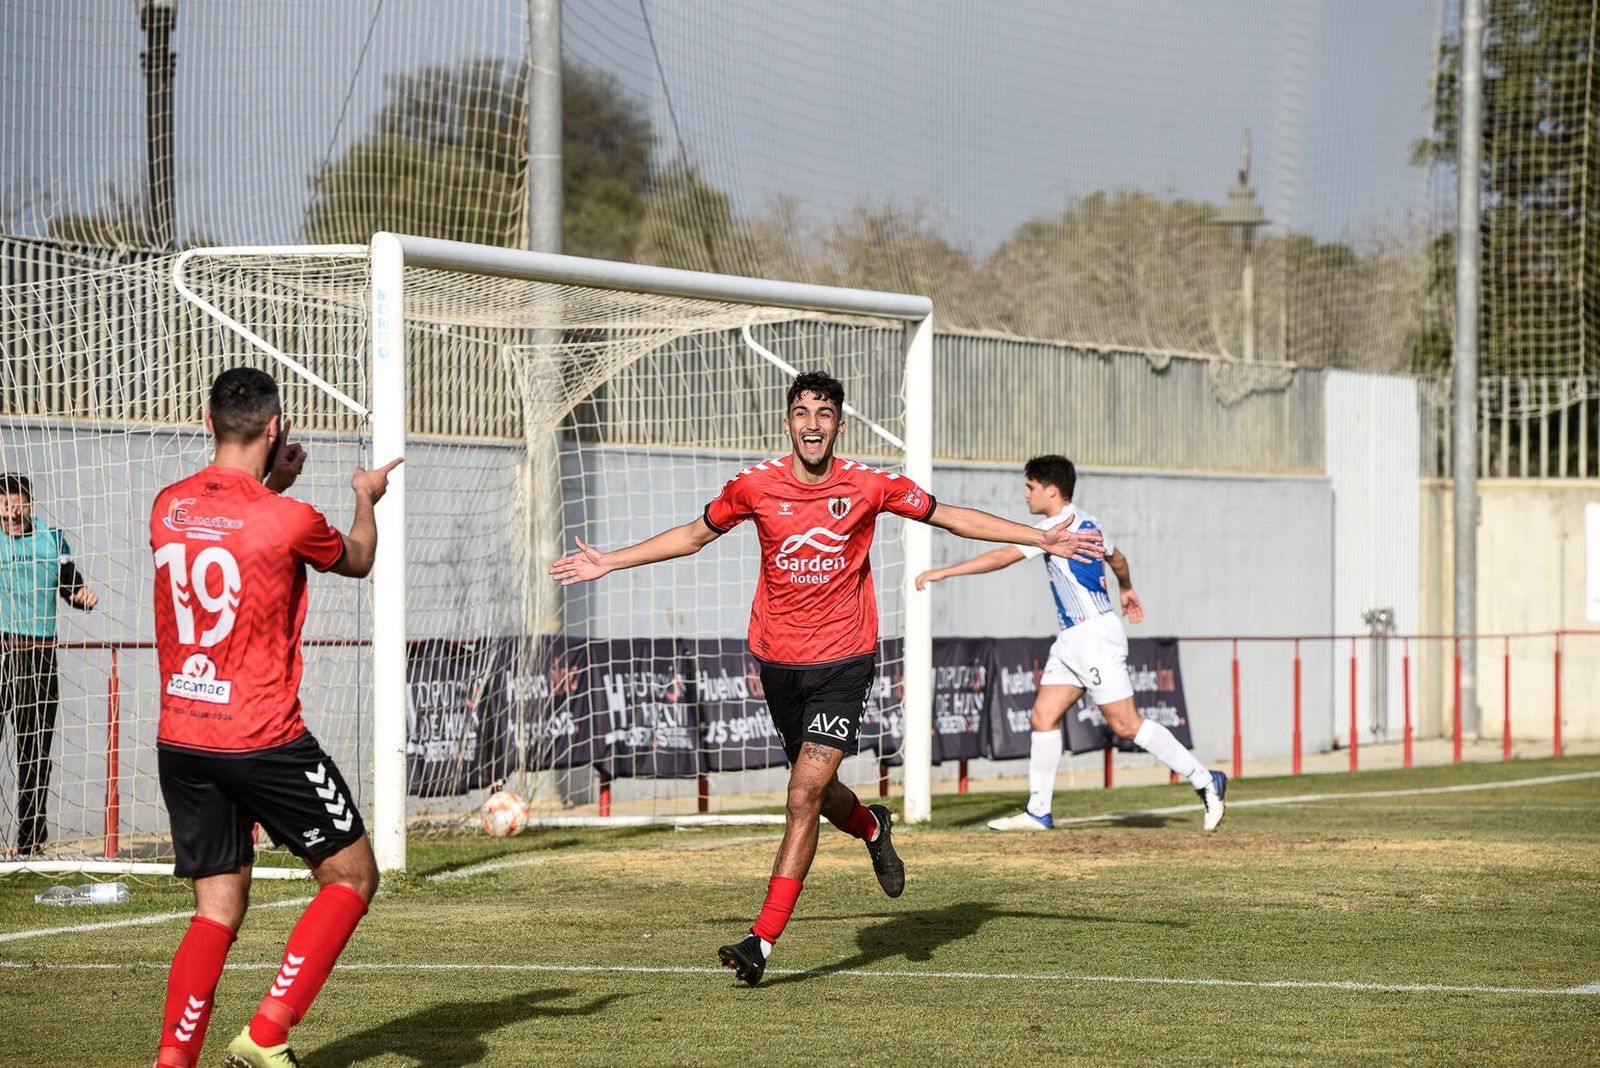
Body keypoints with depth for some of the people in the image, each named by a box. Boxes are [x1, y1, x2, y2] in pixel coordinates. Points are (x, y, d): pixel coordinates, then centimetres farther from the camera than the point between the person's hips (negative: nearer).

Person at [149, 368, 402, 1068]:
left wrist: (271, 485, 31)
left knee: (219, 910, 12)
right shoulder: (288, 520, -13)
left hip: (180, 741, 6)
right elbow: (357, 561, 11)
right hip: (264, 742, -6)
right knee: (352, 877, 9)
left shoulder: (168, 508, 3)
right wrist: (368, 497, 30)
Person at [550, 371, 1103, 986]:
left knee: (804, 797, -13)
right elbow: (693, 536, 13)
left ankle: (763, 940, -13)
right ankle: (872, 829, 52)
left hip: (843, 662, -3)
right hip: (777, 659, 3)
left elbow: (951, 517, 6)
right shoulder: (755, 486, -3)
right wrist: (609, 562, 12)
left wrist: (1042, 539, 4)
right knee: (815, 791, 15)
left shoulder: (869, 486, -7)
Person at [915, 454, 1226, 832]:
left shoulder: (1059, 526, -15)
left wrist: (942, 572, -17)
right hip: (1073, 639, 10)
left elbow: (1002, 557, -20)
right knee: (1043, 718, 4)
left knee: (1126, 725, -8)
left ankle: (1206, 782, -1)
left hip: (1095, 635, -10)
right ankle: (1038, 812, 5)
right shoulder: (1086, 524, 13)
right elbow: (1116, 558, 32)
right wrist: (1126, 588, 54)